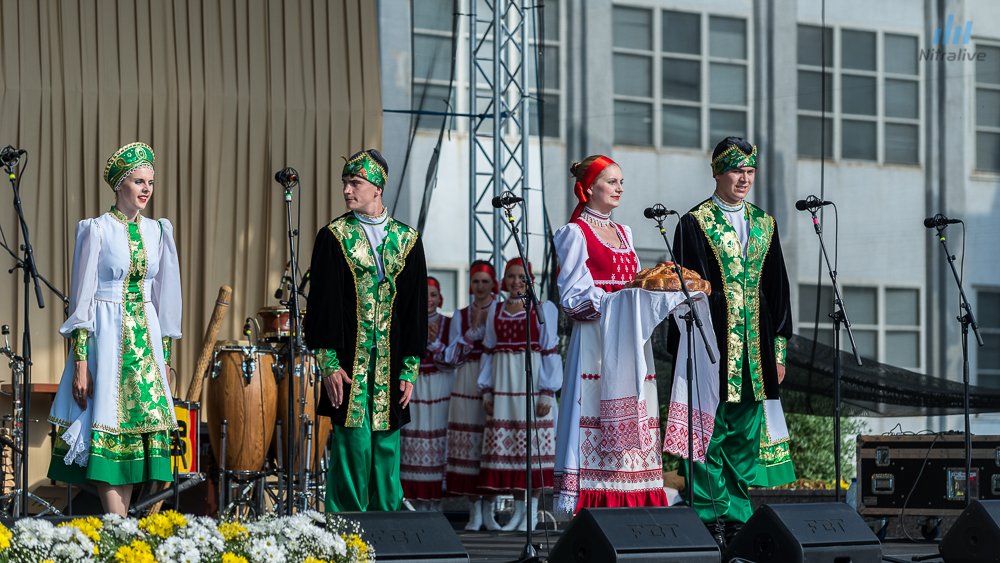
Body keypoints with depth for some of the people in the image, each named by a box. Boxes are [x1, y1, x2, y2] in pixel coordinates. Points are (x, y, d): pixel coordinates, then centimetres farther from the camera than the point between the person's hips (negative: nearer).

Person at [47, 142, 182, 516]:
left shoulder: (157, 231, 10)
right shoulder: (96, 230, -5)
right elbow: (82, 298, -7)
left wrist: (165, 356, 11)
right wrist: (80, 360, -14)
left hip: (146, 337, 5)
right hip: (106, 337, -5)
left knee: (138, 429, 2)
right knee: (107, 430, -8)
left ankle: (121, 525, 7)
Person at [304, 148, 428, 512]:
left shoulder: (407, 240, 9)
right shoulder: (333, 237, 2)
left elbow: (416, 308, 10)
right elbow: (322, 304, 0)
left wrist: (410, 368, 4)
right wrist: (328, 363, -9)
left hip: (391, 363, 2)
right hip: (348, 363, -2)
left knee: (387, 450, 4)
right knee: (353, 445, -7)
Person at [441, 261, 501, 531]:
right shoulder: (461, 317, 11)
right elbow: (452, 357, 4)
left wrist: (488, 325, -7)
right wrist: (473, 330, -6)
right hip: (467, 386, 1)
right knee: (469, 445, -3)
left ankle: (489, 510, 5)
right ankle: (474, 510, 4)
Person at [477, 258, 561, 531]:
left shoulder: (543, 309, 1)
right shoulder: (495, 311, 13)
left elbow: (550, 352, -2)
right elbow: (488, 352, 15)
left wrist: (547, 393, -8)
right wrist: (486, 391, 9)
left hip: (533, 383, -4)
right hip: (503, 385, 4)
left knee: (534, 444, -4)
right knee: (507, 445, 3)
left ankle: (533, 511, 1)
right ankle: (518, 509, 10)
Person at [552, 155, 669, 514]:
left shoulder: (623, 234, 20)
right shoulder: (575, 233, -2)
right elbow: (573, 296, -9)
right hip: (595, 339, -7)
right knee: (596, 414, -11)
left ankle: (631, 503, 1)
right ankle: (589, 507, -11)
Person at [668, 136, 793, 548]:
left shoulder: (764, 224, 13)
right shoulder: (694, 224, -2)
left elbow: (778, 290, 15)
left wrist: (778, 350, 9)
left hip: (755, 350, 5)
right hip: (712, 345, -5)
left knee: (745, 439, 7)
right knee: (709, 436, -3)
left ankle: (738, 519, 13)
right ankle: (709, 520, 2)